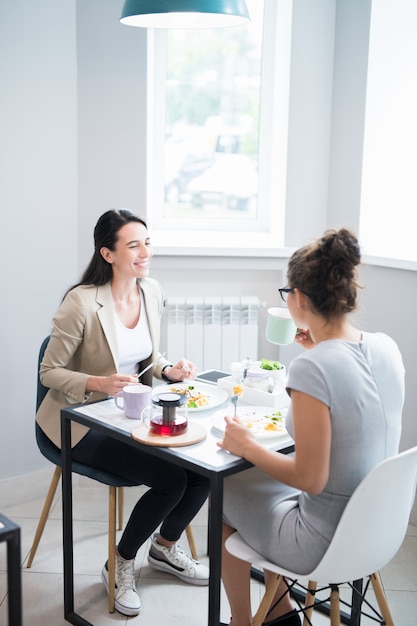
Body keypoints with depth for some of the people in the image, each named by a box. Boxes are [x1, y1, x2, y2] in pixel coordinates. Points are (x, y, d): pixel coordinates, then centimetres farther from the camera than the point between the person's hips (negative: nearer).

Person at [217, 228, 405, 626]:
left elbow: (311, 478, -24)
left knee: (223, 496, 18)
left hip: (328, 544, -7)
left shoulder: (310, 369, -28)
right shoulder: (386, 347, -5)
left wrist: (247, 447, -11)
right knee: (260, 483, 29)